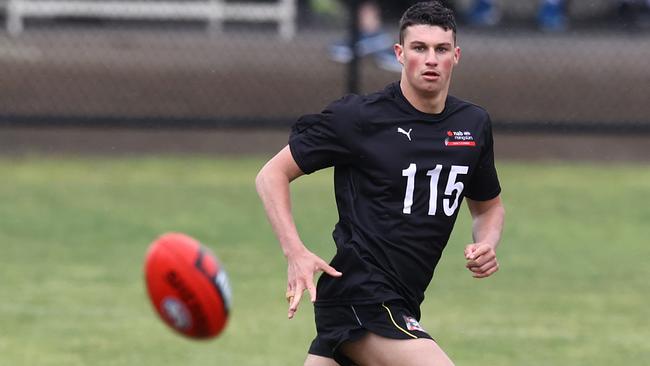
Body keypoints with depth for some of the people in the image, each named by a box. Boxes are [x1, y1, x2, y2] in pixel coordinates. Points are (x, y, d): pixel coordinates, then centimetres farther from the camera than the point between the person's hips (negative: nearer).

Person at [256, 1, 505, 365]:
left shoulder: (474, 124, 10)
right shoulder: (358, 116, -8)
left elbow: (488, 205, 26)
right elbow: (273, 174, -2)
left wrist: (487, 244, 2)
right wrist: (295, 251, -17)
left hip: (398, 304, 7)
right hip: (358, 293, -7)